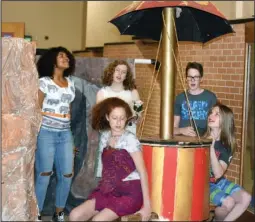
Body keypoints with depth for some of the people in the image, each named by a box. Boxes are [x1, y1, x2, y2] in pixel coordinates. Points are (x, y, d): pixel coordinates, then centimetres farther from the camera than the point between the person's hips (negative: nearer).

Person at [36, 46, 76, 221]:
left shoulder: (70, 82, 13)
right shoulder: (44, 82, -3)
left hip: (65, 133, 5)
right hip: (46, 132, -5)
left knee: (67, 175, 4)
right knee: (44, 175, -3)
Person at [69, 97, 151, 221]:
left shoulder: (130, 139, -11)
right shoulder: (105, 137, 7)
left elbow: (142, 172, -13)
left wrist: (147, 205, -17)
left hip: (129, 192, -6)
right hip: (109, 191, 6)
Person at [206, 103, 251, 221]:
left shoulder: (227, 145, -4)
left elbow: (218, 174, -20)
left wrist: (211, 147, -29)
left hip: (218, 182, 4)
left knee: (246, 198, -11)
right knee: (228, 202, -23)